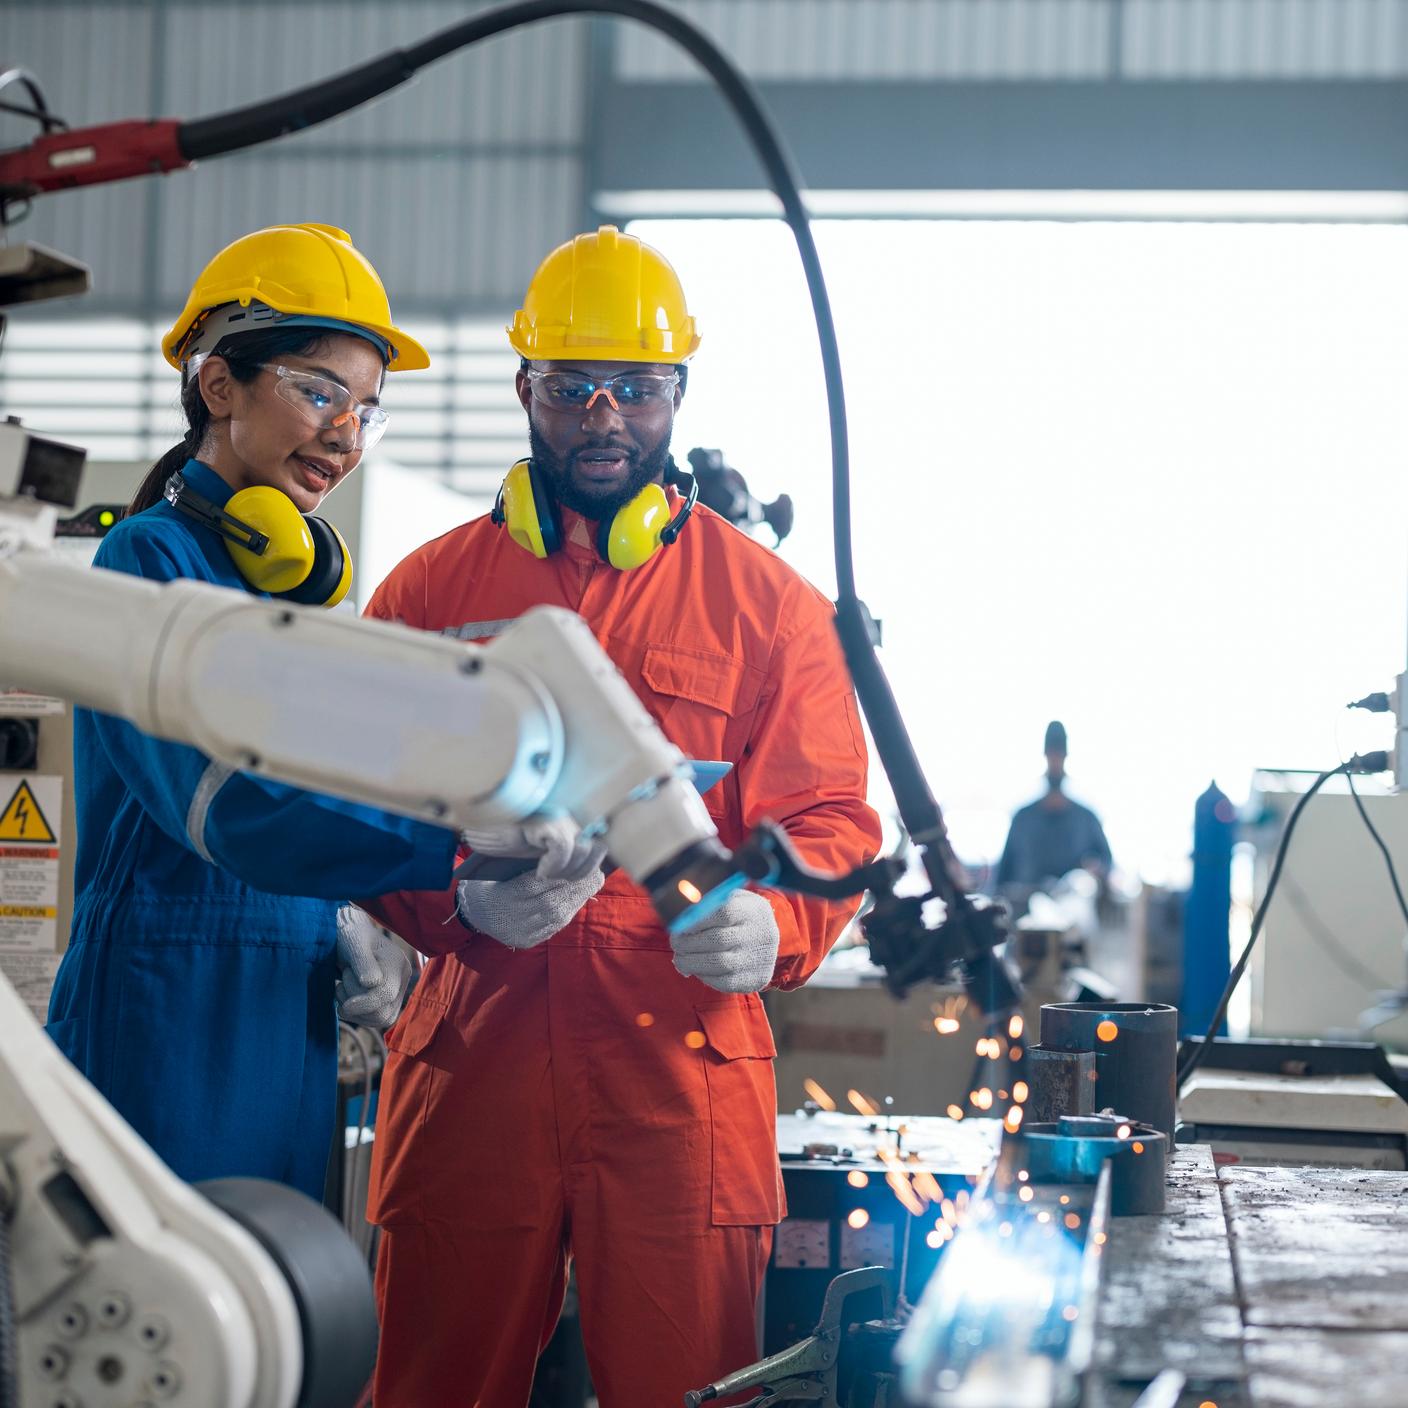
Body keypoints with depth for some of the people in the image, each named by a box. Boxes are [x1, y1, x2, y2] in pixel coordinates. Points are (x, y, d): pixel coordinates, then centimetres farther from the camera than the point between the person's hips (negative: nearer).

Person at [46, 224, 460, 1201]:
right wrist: (467, 833, -35)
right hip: (166, 1033, -8)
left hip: (283, 1036, 9)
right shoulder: (151, 559, -11)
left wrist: (342, 927, 1)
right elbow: (229, 805, -25)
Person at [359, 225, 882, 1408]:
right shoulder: (429, 591, 11)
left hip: (684, 1077, -1)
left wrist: (771, 923, -17)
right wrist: (459, 896, -11)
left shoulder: (769, 602, 8)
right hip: (470, 1070, 1)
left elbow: (830, 822, 5)